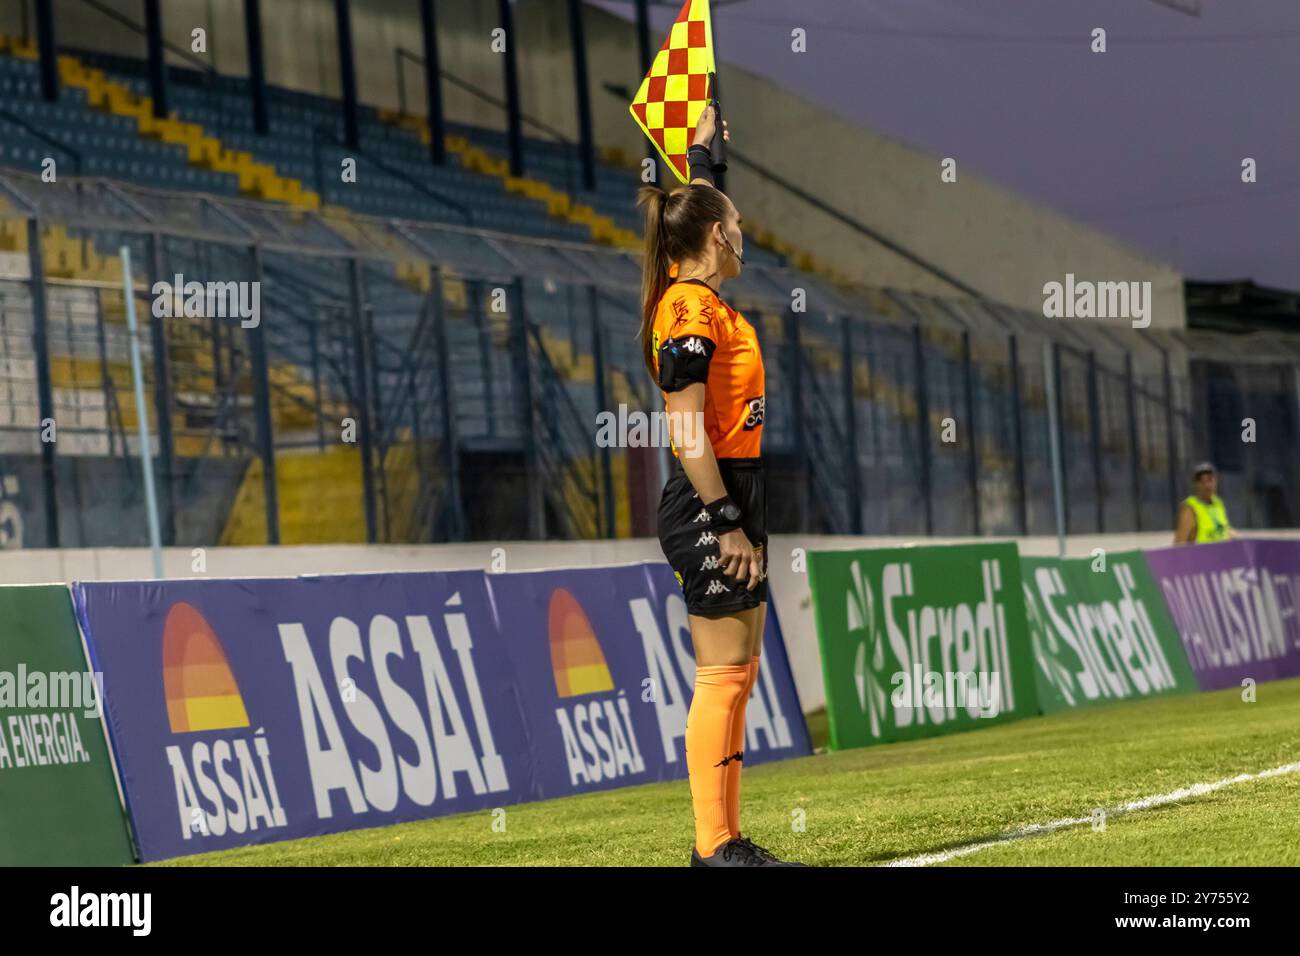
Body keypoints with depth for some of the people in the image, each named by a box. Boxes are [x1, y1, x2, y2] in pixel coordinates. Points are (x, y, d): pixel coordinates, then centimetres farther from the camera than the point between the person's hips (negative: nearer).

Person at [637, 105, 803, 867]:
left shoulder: (702, 298, 13)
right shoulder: (690, 309, -15)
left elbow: (696, 209, 35)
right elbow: (687, 431, -19)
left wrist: (702, 148, 46)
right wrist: (725, 522, -21)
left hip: (737, 498, 10)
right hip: (714, 500, -10)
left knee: (738, 673, 10)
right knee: (723, 674, -9)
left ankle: (727, 839, 13)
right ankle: (715, 846, -8)